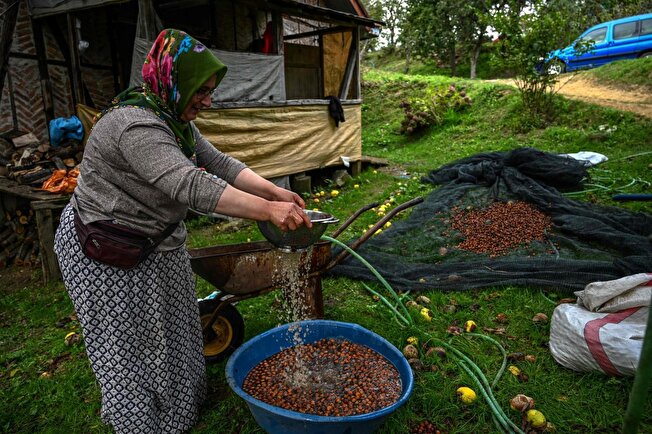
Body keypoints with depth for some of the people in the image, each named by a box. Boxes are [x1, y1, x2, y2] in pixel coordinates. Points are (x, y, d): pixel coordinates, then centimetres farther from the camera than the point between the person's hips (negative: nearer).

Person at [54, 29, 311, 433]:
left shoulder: (176, 120, 1)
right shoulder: (134, 126, -31)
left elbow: (219, 163, -2)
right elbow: (191, 186, -42)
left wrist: (274, 191, -13)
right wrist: (267, 211, -45)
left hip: (158, 239, 9)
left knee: (170, 325, 20)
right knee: (129, 340, 7)